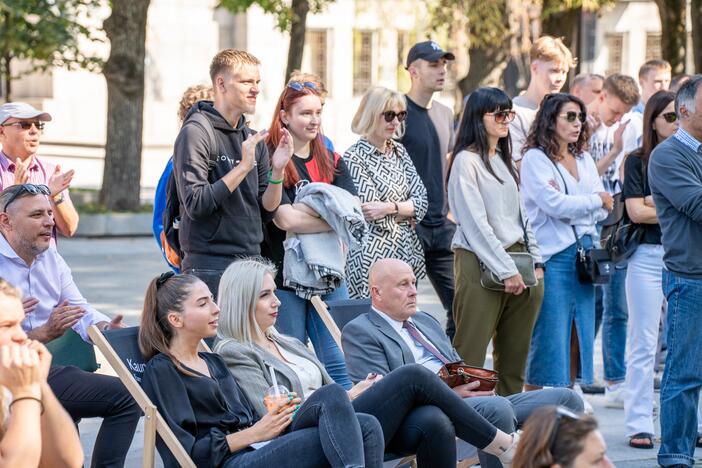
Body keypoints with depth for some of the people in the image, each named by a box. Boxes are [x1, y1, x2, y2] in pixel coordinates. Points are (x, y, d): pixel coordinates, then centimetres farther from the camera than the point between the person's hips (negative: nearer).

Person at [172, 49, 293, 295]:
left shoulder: (253, 139, 13)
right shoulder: (196, 132, -8)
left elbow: (266, 210, 11)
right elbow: (195, 204, -18)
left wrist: (277, 171, -5)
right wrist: (243, 166, -19)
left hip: (250, 263, 7)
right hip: (209, 265, -7)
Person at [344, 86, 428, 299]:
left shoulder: (399, 151, 13)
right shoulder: (355, 158, -8)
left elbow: (422, 201, 5)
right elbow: (375, 217, -14)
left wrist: (390, 207, -11)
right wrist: (406, 211, -3)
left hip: (407, 254, 7)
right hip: (373, 256, -7)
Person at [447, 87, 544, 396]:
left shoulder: (504, 160, 18)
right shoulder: (466, 161, -7)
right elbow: (475, 223, -13)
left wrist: (535, 261, 11)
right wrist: (506, 270, -15)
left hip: (516, 258, 8)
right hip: (480, 263, -8)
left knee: (514, 352, 9)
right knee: (471, 350, -9)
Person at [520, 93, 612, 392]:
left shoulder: (584, 160, 17)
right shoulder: (535, 159, -4)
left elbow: (602, 211, 9)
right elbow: (554, 205, -16)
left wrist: (570, 205, -10)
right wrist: (596, 200, -3)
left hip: (584, 253, 7)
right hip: (553, 256, -7)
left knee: (579, 333, 7)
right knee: (549, 335, -6)